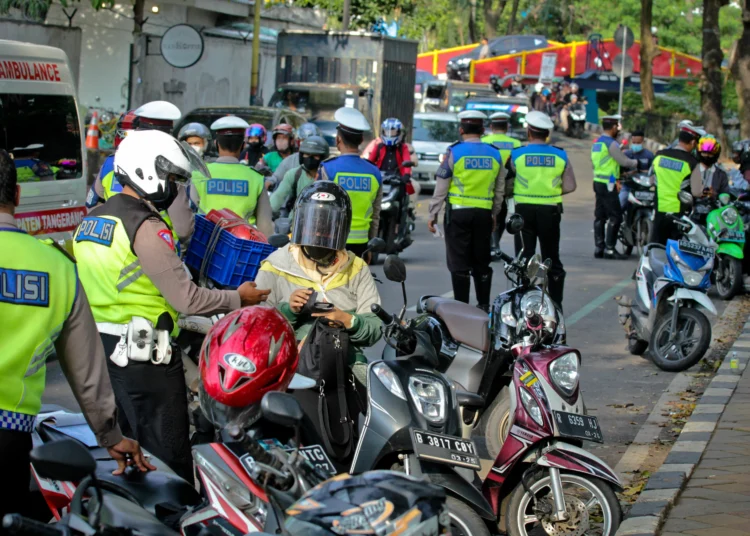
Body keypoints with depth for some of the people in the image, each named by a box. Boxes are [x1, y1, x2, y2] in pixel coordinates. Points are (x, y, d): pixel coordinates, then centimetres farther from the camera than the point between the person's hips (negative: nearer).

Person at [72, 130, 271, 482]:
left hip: (97, 348, 9)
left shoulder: (91, 220, 11)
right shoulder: (145, 228, -17)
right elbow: (186, 298, -20)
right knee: (169, 460, -3)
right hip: (143, 354, -9)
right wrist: (239, 299, -5)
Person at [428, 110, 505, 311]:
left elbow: (441, 188, -6)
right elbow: (499, 190, 13)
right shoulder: (495, 154, 6)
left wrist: (432, 214, 0)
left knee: (459, 263, 0)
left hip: (458, 213, -4)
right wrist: (495, 214, 24)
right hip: (484, 214, 4)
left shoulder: (454, 152, -7)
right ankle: (484, 305, 17)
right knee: (482, 262, 13)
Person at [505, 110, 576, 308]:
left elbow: (506, 187, -1)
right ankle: (556, 304, 13)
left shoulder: (517, 155, -7)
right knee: (552, 260, 11)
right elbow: (570, 186, -1)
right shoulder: (560, 156, -2)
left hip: (524, 211, -1)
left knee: (524, 259, 6)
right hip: (550, 212, 1)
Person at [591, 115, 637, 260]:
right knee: (615, 217, -7)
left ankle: (598, 248, 10)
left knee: (600, 216, 9)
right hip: (608, 184, -9)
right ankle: (609, 249, -9)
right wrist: (637, 163, 5)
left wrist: (617, 177, 22)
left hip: (598, 181, 9)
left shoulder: (596, 143, 14)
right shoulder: (611, 143, -15)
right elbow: (624, 161, -12)